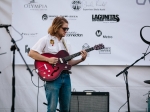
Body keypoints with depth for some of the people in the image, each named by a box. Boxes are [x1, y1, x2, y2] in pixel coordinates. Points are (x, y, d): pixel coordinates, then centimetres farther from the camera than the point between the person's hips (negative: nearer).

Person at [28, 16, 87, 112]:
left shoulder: (67, 43, 15)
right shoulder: (46, 40, -3)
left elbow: (69, 62, 15)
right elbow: (31, 53, -9)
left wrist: (81, 59, -2)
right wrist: (48, 59, -16)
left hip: (66, 76, 6)